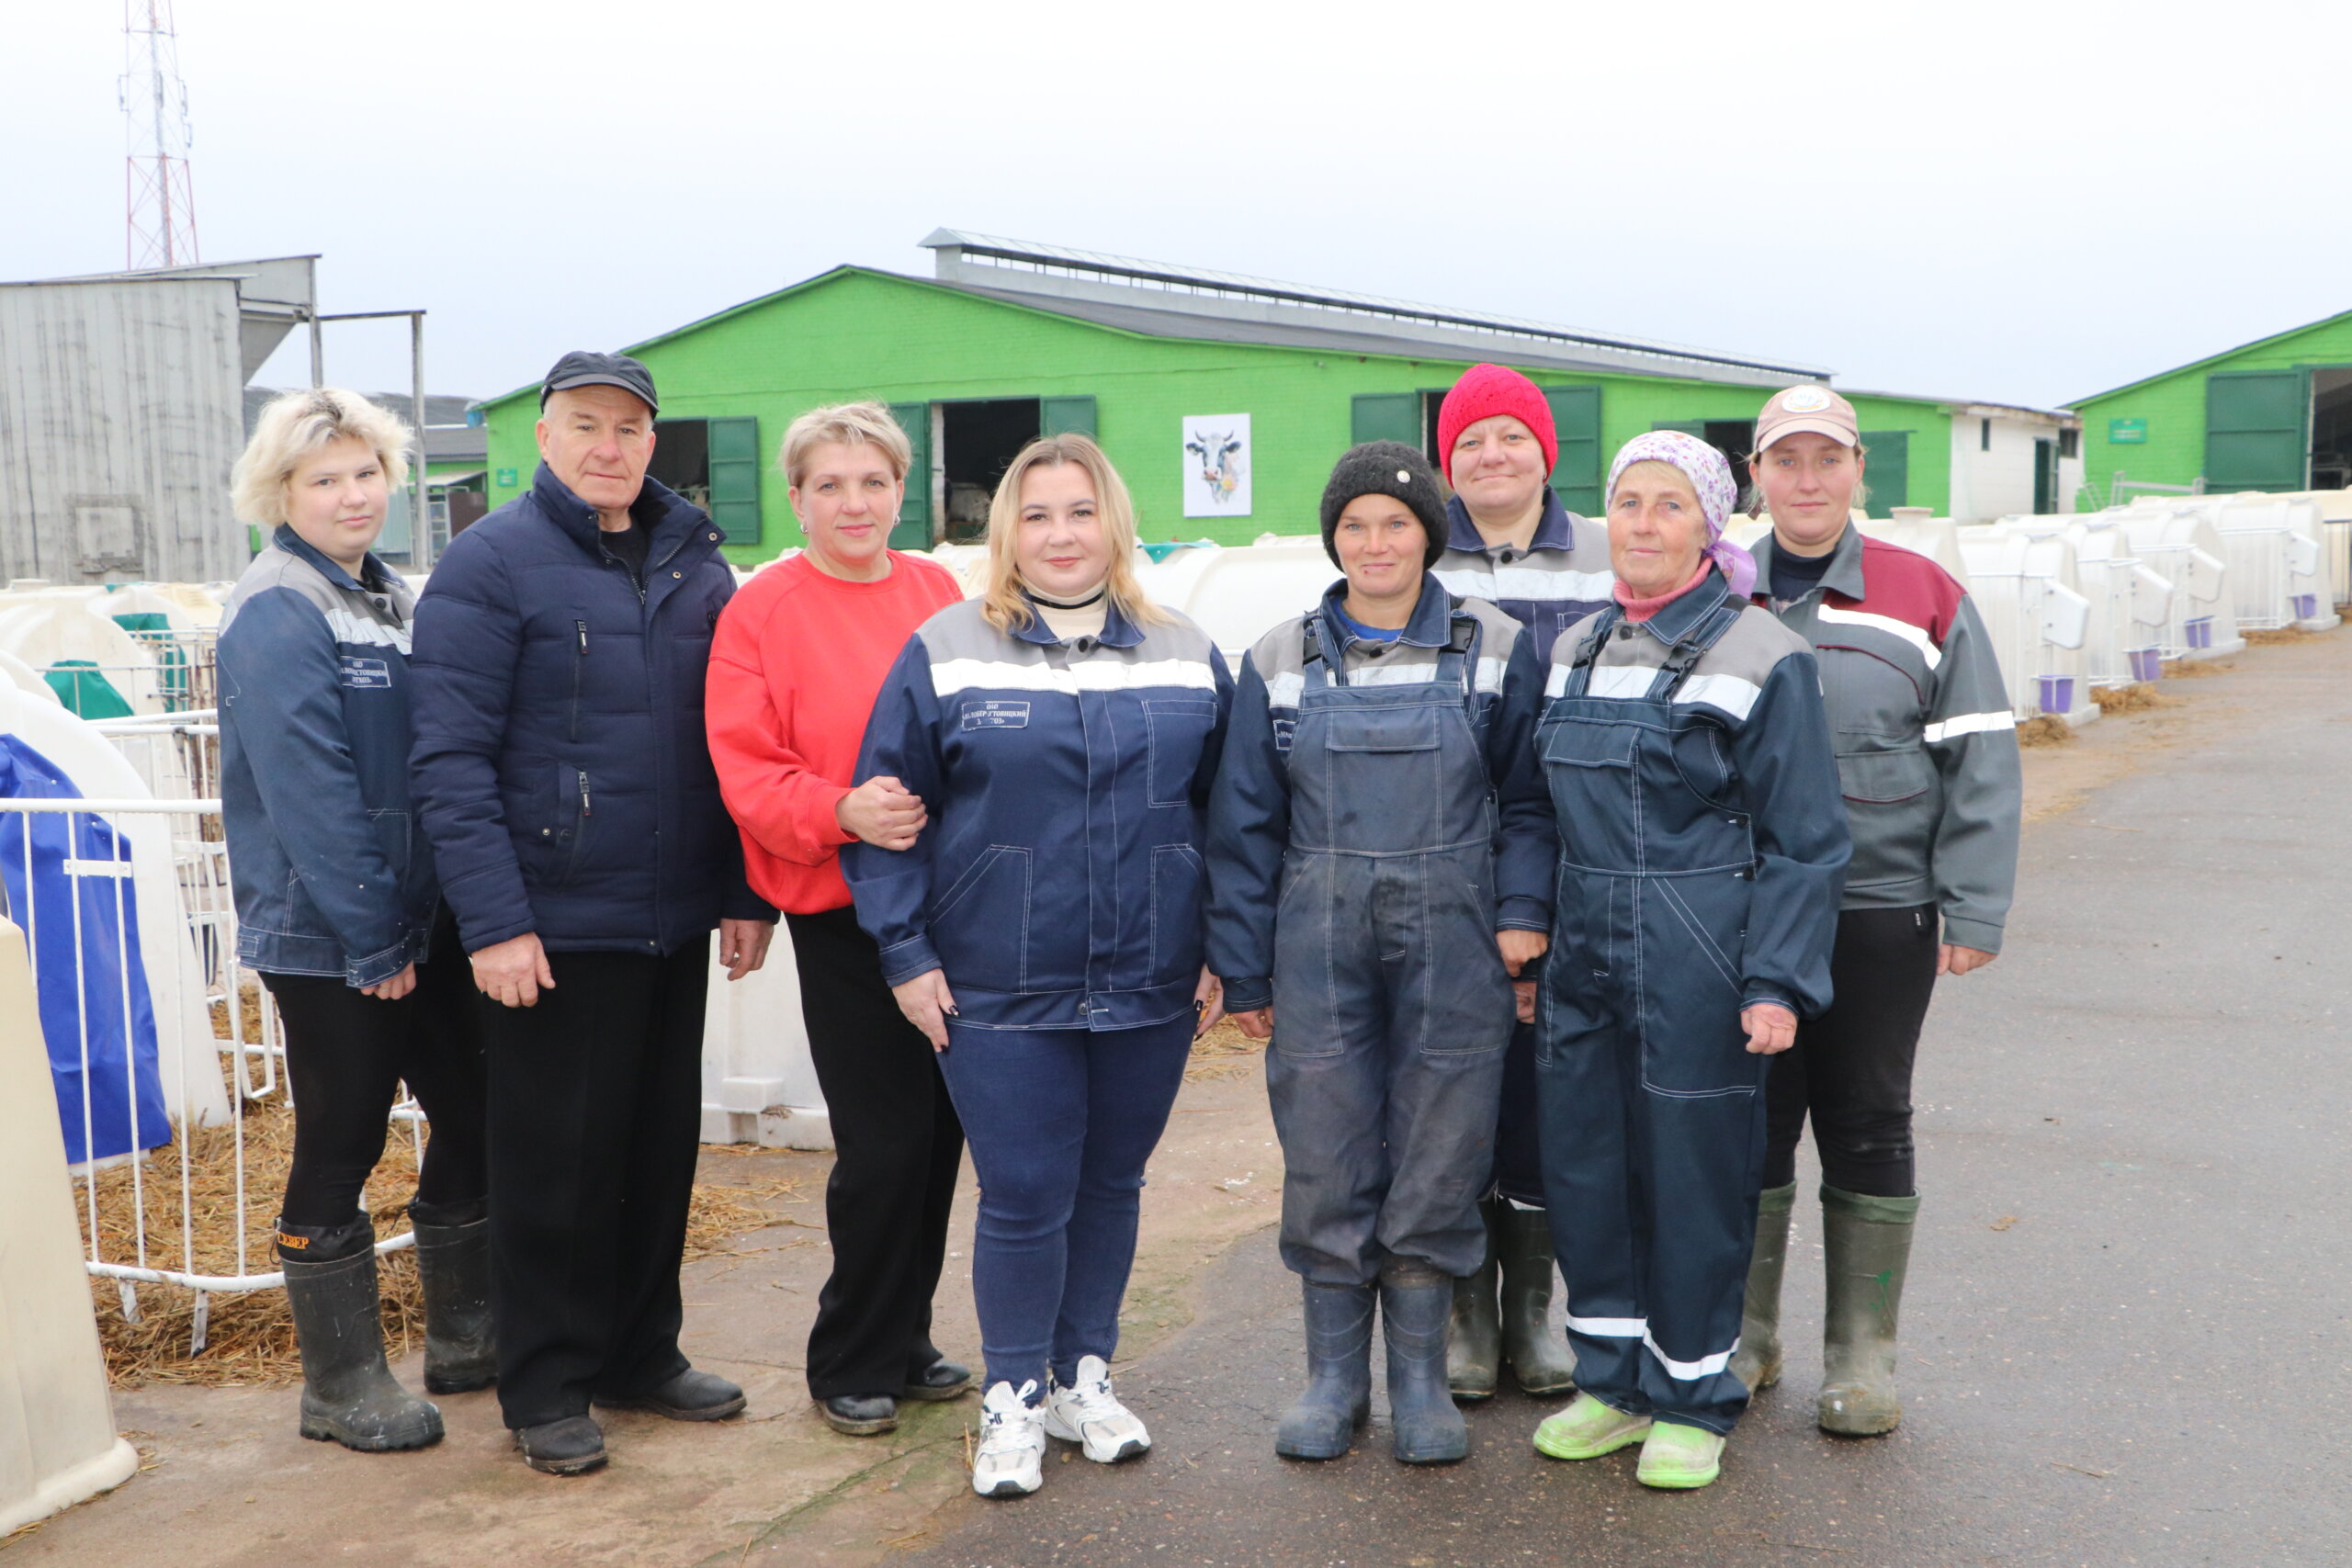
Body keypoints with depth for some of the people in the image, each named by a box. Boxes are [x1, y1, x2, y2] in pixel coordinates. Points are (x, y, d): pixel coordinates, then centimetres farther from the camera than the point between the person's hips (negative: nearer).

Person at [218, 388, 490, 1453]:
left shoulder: (395, 597, 12)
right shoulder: (276, 614, -13)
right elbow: (307, 789, -20)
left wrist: (447, 903, 10)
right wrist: (370, 937, -20)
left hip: (425, 917, 8)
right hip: (326, 935, -8)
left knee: (471, 1114, 13)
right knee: (340, 1147, 2)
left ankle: (466, 1337, 30)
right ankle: (340, 1386, 17)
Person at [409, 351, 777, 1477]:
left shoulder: (694, 562, 9)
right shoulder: (491, 563, -8)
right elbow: (450, 759, -14)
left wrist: (747, 893, 7)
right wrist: (493, 920, -19)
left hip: (674, 920, 6)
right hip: (553, 927, -5)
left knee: (661, 1145, 15)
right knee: (556, 1161, 4)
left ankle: (640, 1353, 31)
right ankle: (546, 1388, 20)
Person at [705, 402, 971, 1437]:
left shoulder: (937, 593, 8)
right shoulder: (762, 611, -4)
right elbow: (746, 772, -9)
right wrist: (842, 811, -25)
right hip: (843, 912, -5)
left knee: (941, 1128, 11)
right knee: (883, 1141, -3)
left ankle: (906, 1340, 29)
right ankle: (851, 1366, 17)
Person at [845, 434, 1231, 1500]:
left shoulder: (1186, 659, 6)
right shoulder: (946, 653, -1)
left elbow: (1227, 815, 11)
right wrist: (906, 953, -5)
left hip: (1150, 989, 3)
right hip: (998, 992, -3)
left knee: (1111, 1186, 14)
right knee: (1024, 1199, 0)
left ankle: (1083, 1379, 32)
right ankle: (1012, 1400, 20)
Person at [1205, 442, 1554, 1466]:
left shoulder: (1495, 649, 2)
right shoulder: (1281, 660, 5)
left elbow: (1528, 800, 7)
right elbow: (1244, 823, 7)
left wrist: (1523, 910, -7)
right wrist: (1241, 967, 4)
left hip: (1453, 947, -1)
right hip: (1320, 948, 1)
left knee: (1439, 1162, 5)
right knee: (1326, 1166, 5)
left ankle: (1419, 1374, 22)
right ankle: (1334, 1375, 21)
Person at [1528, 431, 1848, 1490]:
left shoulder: (1761, 657, -8)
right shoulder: (1574, 652, 10)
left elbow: (1804, 842, -7)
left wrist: (1778, 983, -14)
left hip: (1697, 968, -5)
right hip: (1585, 964, 6)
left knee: (1692, 1174, 4)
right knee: (1583, 1168, 10)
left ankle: (1692, 1400, 22)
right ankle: (1614, 1381, 28)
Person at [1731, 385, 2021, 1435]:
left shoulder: (1923, 600, 0)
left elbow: (1980, 764, -1)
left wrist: (1973, 912, -8)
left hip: (1880, 912, -1)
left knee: (1866, 1128, 9)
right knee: (1750, 1121, 10)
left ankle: (1861, 1356, 22)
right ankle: (1743, 1336, 25)